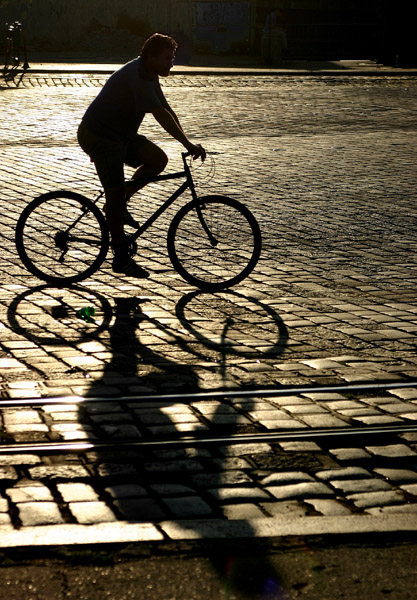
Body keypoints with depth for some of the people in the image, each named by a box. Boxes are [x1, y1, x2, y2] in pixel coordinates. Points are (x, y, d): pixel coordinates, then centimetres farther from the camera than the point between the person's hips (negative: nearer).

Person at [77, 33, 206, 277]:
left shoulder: (150, 76, 5)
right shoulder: (136, 76, -26)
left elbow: (167, 110, 7)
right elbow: (160, 114, -33)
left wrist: (188, 142, -2)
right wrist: (188, 144, -35)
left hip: (122, 134, 9)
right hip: (99, 136, -9)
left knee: (158, 159, -5)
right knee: (116, 192, -8)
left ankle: (120, 205, 9)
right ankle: (121, 258, -1)